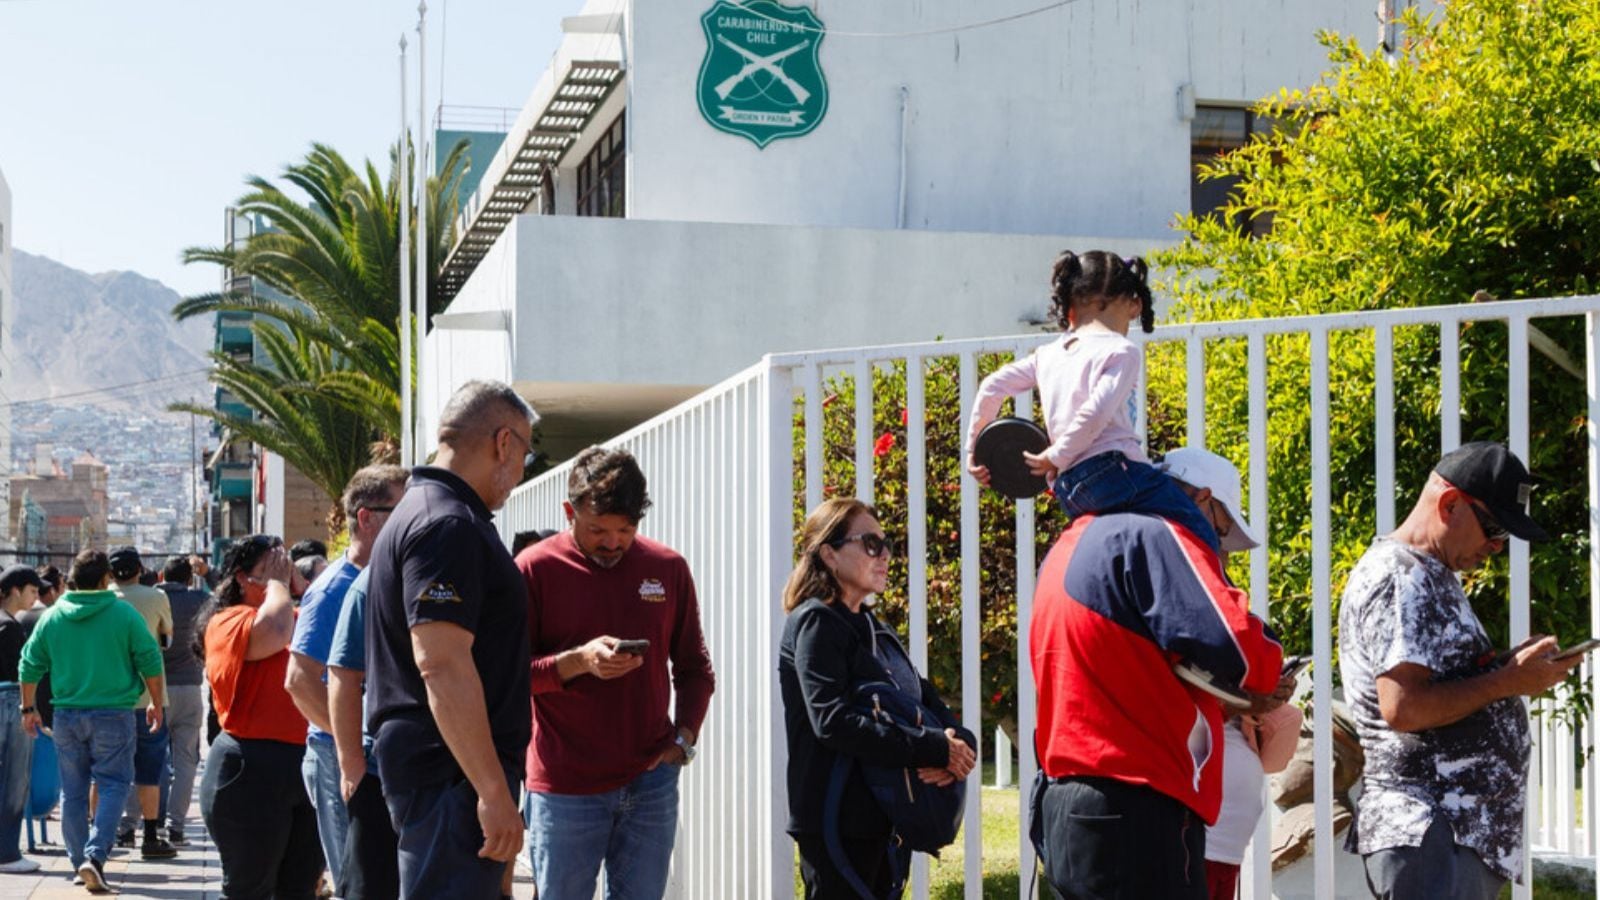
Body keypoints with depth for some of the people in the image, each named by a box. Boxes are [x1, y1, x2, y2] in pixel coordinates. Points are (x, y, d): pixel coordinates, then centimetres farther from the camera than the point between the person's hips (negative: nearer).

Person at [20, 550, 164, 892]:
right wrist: (156, 705, 9)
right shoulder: (125, 615, -6)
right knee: (113, 786, 2)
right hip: (113, 715, -3)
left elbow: (30, 666, 7)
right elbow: (151, 663, -4)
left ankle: (80, 863, 15)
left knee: (73, 791, 11)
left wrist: (28, 708, 19)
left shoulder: (52, 617, 2)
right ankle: (95, 855, -14)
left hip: (67, 716, 3)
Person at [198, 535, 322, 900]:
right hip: (252, 771, -8)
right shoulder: (228, 621, -8)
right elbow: (275, 631, -27)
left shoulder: (297, 618, 17)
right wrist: (277, 582, -10)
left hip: (307, 767, 8)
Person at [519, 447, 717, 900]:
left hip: (651, 781, 3)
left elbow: (694, 668, 14)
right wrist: (577, 661, -21)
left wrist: (684, 738, 0)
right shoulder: (535, 569, -4)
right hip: (565, 789, -3)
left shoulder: (668, 568, 6)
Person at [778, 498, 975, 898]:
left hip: (884, 819, 9)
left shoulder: (873, 629, 18)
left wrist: (960, 746, -11)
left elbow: (929, 700, 12)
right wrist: (934, 749, -22)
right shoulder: (815, 622, -9)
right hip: (837, 823, -9)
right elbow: (833, 721, -22)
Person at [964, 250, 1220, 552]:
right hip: (1114, 470, -7)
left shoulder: (1048, 355, 18)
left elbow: (992, 387, 17)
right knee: (1201, 539, -7)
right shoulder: (1121, 351, -1)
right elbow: (1096, 412, -15)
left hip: (1069, 492, 7)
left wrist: (975, 447, 26)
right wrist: (1057, 457, -4)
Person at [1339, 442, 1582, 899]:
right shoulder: (1399, 579, -13)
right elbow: (1402, 707, -22)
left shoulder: (1433, 576, 20)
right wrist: (1508, 682, -14)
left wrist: (1516, 666, 8)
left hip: (1466, 829, 10)